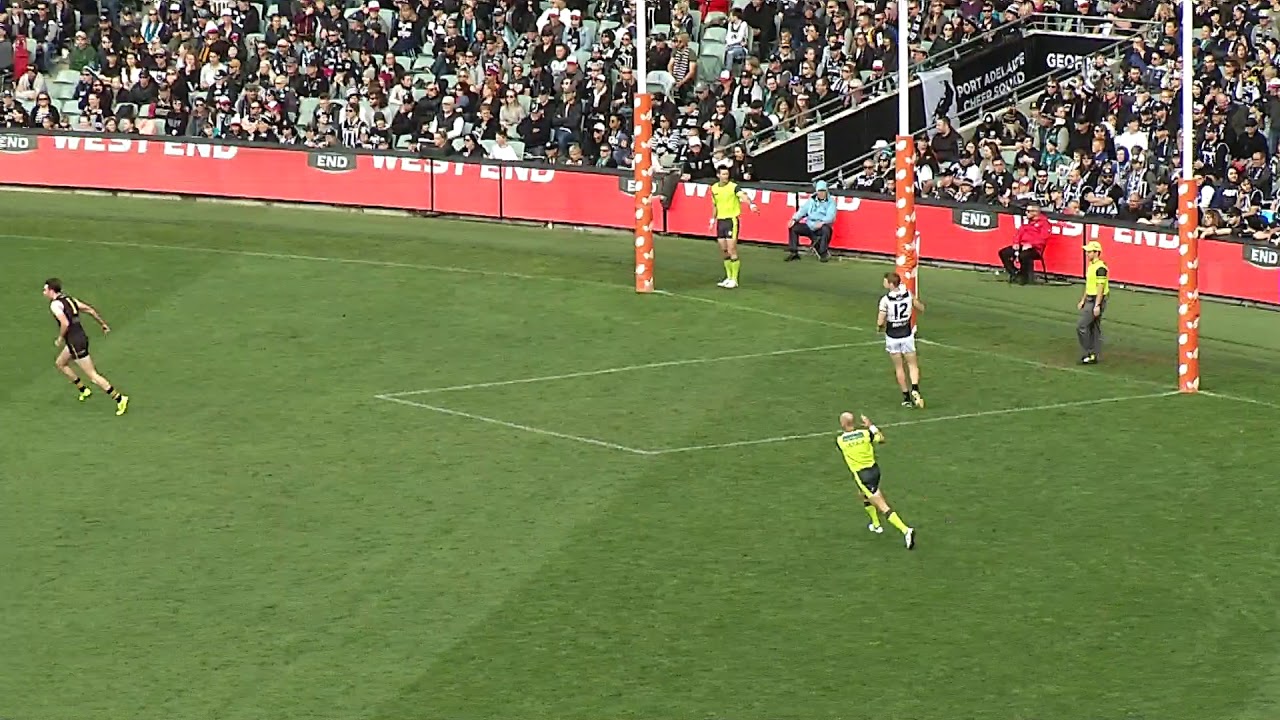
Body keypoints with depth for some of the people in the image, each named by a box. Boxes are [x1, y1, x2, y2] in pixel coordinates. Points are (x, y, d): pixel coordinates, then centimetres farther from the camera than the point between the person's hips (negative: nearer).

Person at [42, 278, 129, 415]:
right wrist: (103, 324, 21)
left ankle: (120, 399, -7)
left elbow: (65, 323, -25)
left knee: (93, 375, -5)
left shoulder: (55, 304, -13)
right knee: (60, 363, 27)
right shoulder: (69, 299, 13)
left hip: (75, 343, -10)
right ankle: (83, 390, 30)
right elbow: (90, 310, 14)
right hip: (81, 337, 10)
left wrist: (60, 339, -10)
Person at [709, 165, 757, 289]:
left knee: (732, 251, -7)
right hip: (720, 221, 6)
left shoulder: (733, 187, -12)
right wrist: (713, 219, 21)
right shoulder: (714, 188, 7)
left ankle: (734, 279, -1)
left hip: (731, 220, -6)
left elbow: (743, 195, -32)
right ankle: (728, 277, 21)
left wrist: (751, 204, -50)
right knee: (724, 251, 10)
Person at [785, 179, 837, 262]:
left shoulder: (830, 202, 1)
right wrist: (794, 219, -10)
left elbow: (830, 216, -13)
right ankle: (793, 252, -7)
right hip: (809, 226, 5)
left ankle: (823, 253, -27)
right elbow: (802, 210, 8)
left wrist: (822, 222, -32)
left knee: (826, 229, -37)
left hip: (821, 228, -5)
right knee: (793, 228, -10)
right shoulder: (811, 200, 15)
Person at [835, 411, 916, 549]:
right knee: (864, 495, 35)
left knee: (883, 507, -8)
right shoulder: (865, 432, -6)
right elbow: (882, 439, 11)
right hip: (874, 469, 6)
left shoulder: (840, 440, -12)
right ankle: (876, 525, 47)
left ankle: (905, 530, -21)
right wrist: (871, 425, 21)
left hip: (861, 475, -6)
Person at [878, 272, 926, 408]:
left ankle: (906, 396, 15)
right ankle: (914, 388, -13)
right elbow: (921, 308, 6)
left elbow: (880, 322, -19)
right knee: (912, 364, 12)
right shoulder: (908, 295, -8)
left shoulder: (885, 300, -20)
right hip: (907, 335, 2)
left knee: (899, 367, 12)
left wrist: (879, 327, 4)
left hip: (892, 337, -2)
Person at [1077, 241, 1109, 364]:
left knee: (1081, 326, -11)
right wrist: (1083, 300, 24)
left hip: (1097, 301, -10)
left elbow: (1100, 287, -21)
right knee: (1094, 329, 12)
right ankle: (1093, 356, 16)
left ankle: (1088, 354, -6)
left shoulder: (1100, 267, -18)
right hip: (1090, 300, 10)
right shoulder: (1091, 265, 12)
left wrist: (1097, 305, -23)